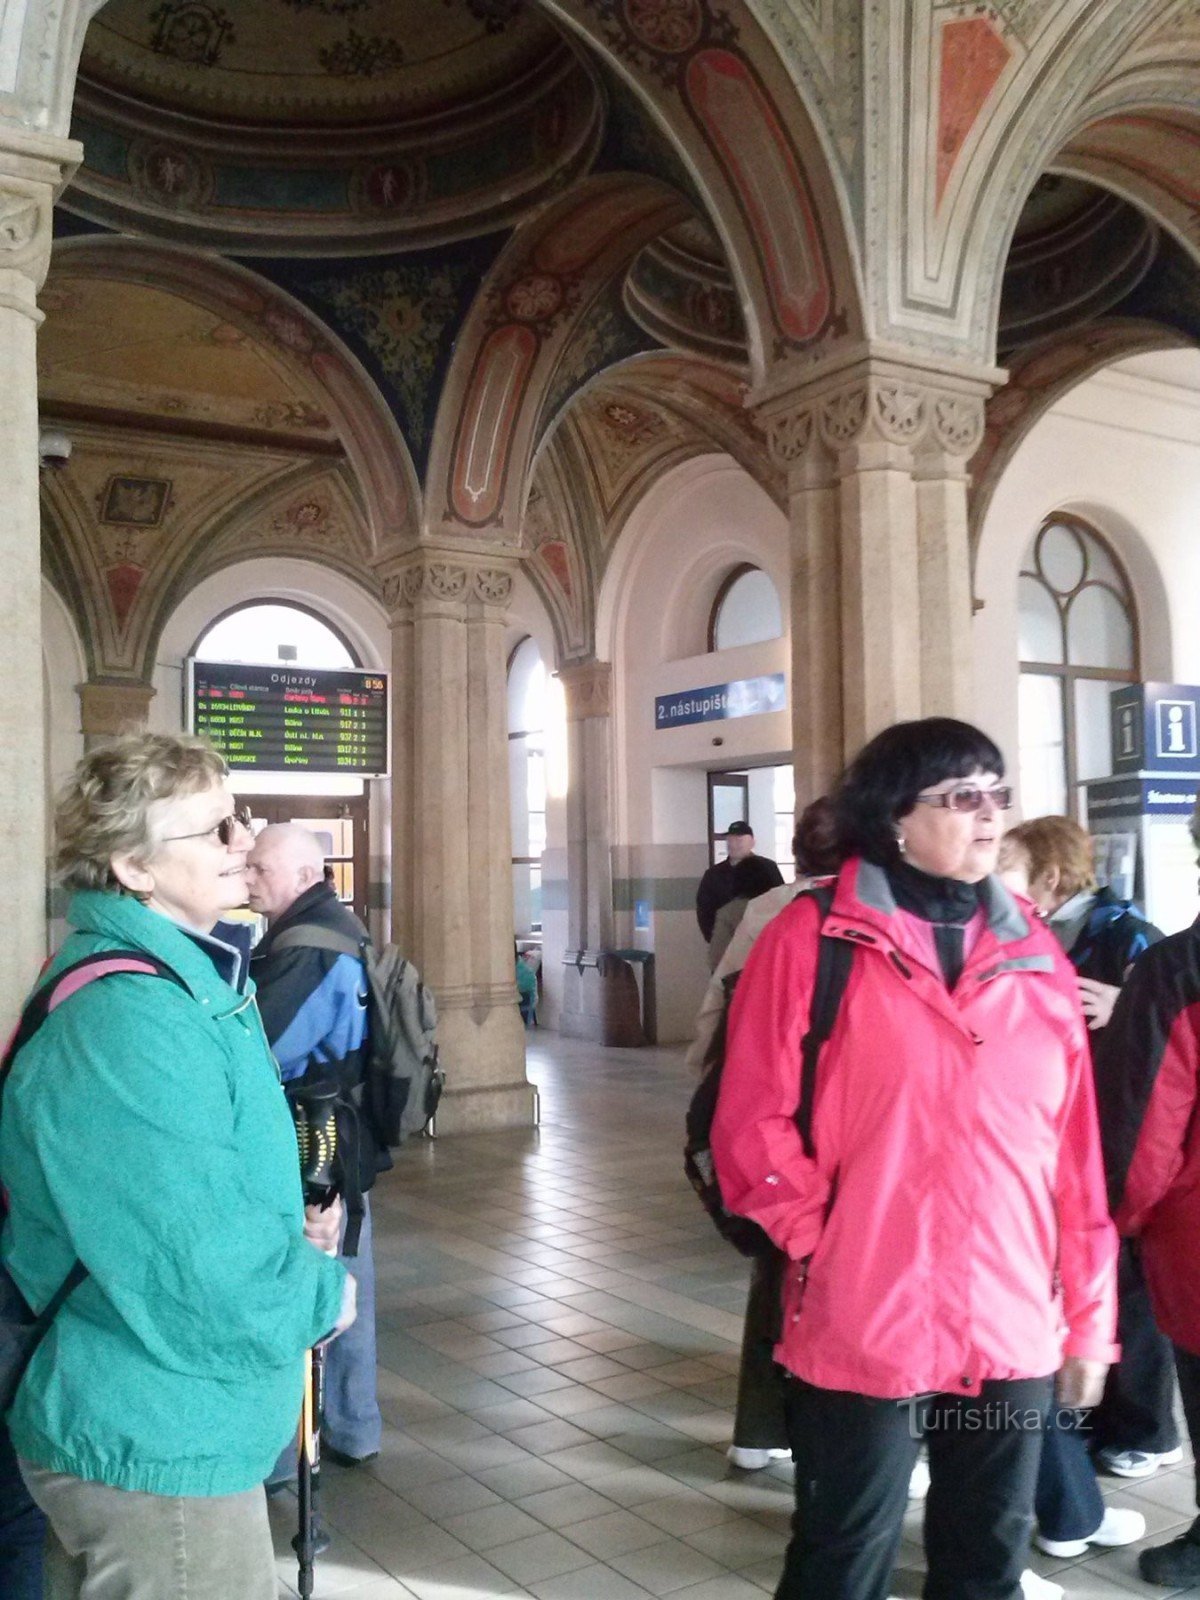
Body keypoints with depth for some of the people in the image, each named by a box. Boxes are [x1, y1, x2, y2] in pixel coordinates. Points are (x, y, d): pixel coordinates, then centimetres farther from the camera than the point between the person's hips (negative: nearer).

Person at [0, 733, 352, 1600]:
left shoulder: (180, 981, 6)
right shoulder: (126, 1025, -28)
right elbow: (206, 1278, -30)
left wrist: (288, 1236, 1)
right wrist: (323, 1293, -12)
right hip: (162, 1447, -10)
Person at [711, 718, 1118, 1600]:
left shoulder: (1034, 954, 5)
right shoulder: (812, 938, -8)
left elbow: (1074, 1154, 6)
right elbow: (752, 1122, -8)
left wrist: (1087, 1315, 8)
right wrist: (822, 1239, -11)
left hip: (1012, 1330, 4)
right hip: (863, 1327, -4)